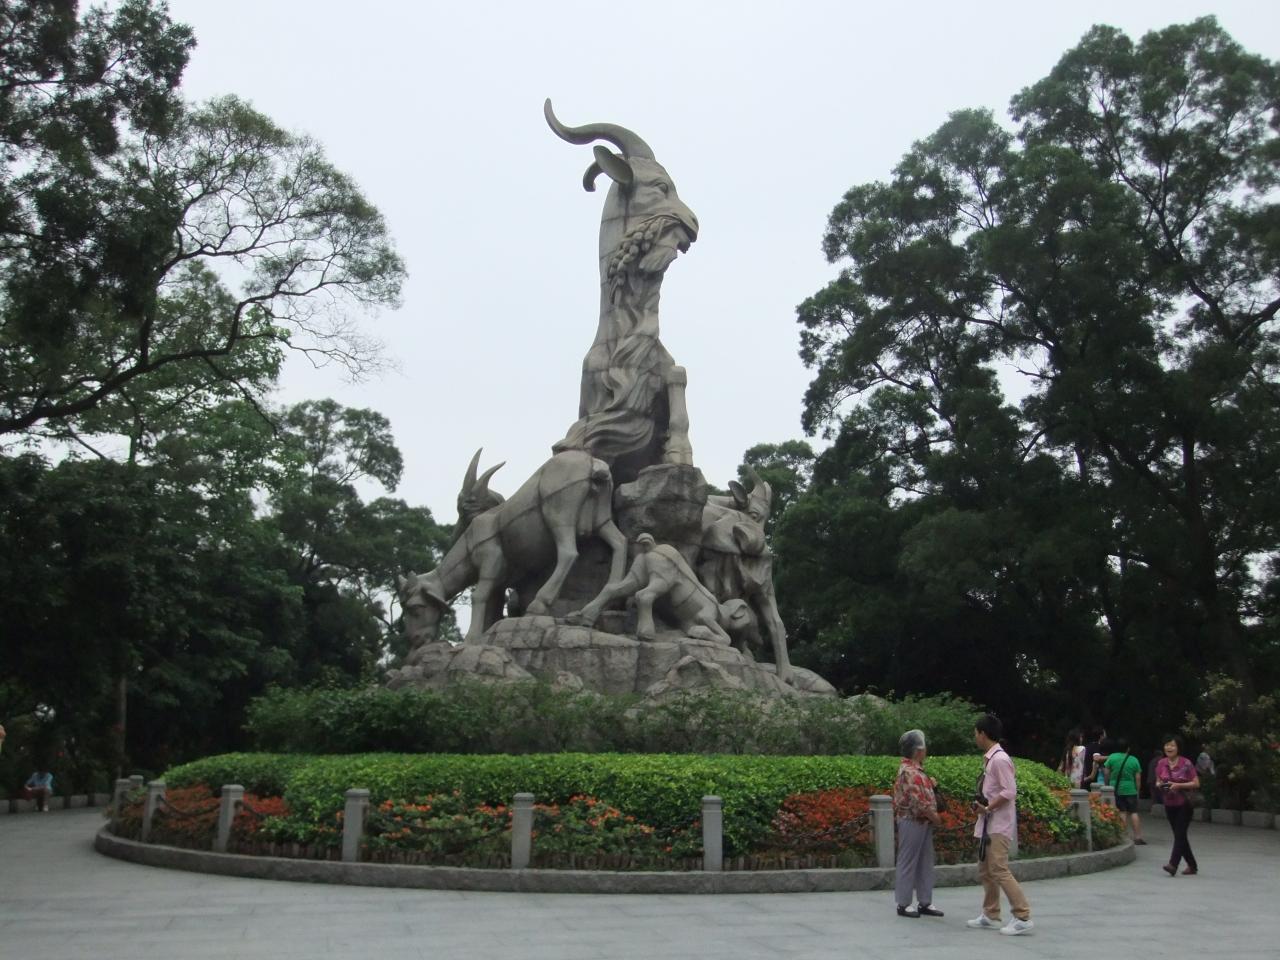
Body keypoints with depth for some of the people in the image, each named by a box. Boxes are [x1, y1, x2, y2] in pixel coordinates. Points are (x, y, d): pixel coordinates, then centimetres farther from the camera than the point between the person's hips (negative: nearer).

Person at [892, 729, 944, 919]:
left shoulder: (915, 769, 13)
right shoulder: (908, 771, -18)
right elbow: (918, 801, -22)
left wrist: (931, 783, 6)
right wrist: (935, 817, -11)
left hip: (923, 822, 10)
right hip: (912, 822, -10)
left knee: (925, 862, 12)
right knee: (908, 862, -2)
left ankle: (925, 903, 18)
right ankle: (903, 903, 5)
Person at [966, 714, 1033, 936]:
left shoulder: (999, 759, -16)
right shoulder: (989, 758, 12)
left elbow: (1010, 792, -21)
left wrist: (987, 808, -17)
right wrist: (982, 806, 4)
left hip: (999, 825, -10)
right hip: (988, 824, 10)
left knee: (999, 870, -12)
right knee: (985, 870, 14)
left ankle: (1023, 917, -7)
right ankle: (991, 915, 22)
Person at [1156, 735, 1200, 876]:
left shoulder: (1186, 763, -11)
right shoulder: (1161, 764, 2)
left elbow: (1196, 783, -10)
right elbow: (1157, 782, 13)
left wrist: (1178, 785, -21)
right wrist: (1159, 785, -10)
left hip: (1184, 804, -5)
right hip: (1169, 805, 5)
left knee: (1179, 834, -11)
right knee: (1179, 835, 10)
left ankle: (1173, 864, -17)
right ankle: (1192, 866, 23)